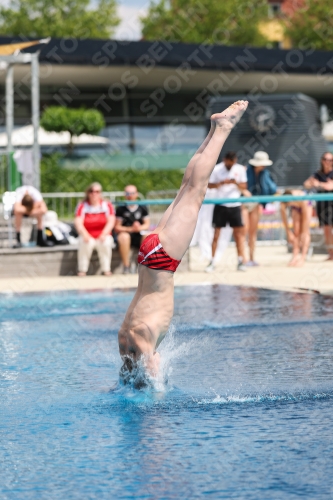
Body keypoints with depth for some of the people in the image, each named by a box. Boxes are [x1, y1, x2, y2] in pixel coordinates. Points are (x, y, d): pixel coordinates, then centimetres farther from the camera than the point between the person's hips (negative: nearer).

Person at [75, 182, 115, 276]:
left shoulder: (107, 205, 6)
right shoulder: (82, 206, 4)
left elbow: (111, 221, -4)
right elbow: (78, 223, -7)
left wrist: (104, 234, -21)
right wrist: (85, 234, -25)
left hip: (103, 236, 0)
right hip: (88, 236, 0)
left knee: (106, 242, -33)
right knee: (85, 243, -34)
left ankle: (106, 270, -26)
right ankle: (82, 271, -26)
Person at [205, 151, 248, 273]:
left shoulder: (240, 169, 3)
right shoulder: (217, 169, -3)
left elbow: (244, 186, 5)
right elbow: (210, 185, -1)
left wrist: (235, 182, -16)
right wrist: (221, 183, -19)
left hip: (235, 205, 1)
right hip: (220, 206, -1)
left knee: (238, 233, 0)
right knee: (216, 234, -1)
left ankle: (240, 261, 5)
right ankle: (212, 262, 5)